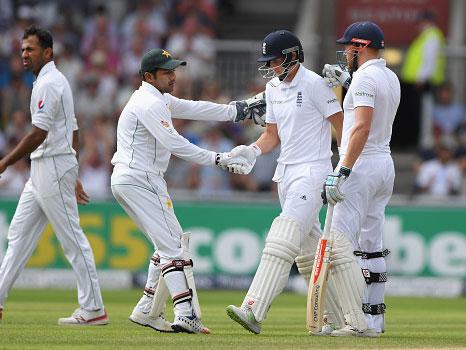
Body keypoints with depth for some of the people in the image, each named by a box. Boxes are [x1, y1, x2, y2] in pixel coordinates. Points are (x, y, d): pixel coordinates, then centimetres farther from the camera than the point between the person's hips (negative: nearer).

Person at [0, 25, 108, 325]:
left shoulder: (49, 83, -14)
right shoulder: (57, 81, 18)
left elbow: (38, 134, -21)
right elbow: (73, 133, 21)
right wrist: (73, 176, 23)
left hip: (53, 167, -10)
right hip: (42, 171, 10)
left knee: (72, 238, -7)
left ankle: (94, 308, -5)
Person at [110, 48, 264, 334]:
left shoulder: (160, 100, 18)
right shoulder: (149, 103, -15)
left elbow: (194, 109, 22)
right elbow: (175, 144, -22)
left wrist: (236, 111, 19)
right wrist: (218, 159, -20)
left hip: (127, 181, 11)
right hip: (140, 179, -11)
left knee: (169, 242, 16)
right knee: (172, 245, -13)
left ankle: (147, 311, 18)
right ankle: (186, 315, -20)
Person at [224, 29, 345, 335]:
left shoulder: (314, 84, -12)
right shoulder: (273, 87, 12)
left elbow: (341, 124, -11)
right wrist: (252, 150, -3)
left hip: (312, 172, -9)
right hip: (286, 172, 9)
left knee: (282, 241, -18)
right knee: (309, 248, 11)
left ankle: (254, 311, -27)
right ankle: (338, 317, 19)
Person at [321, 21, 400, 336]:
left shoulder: (365, 79, -14)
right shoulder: (391, 78, 14)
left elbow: (362, 127, -25)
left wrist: (342, 172, -29)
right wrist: (348, 80, 30)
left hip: (361, 166, -10)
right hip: (385, 165, 10)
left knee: (340, 244, -12)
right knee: (371, 247, 14)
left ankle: (360, 322, -18)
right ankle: (375, 316, 16)